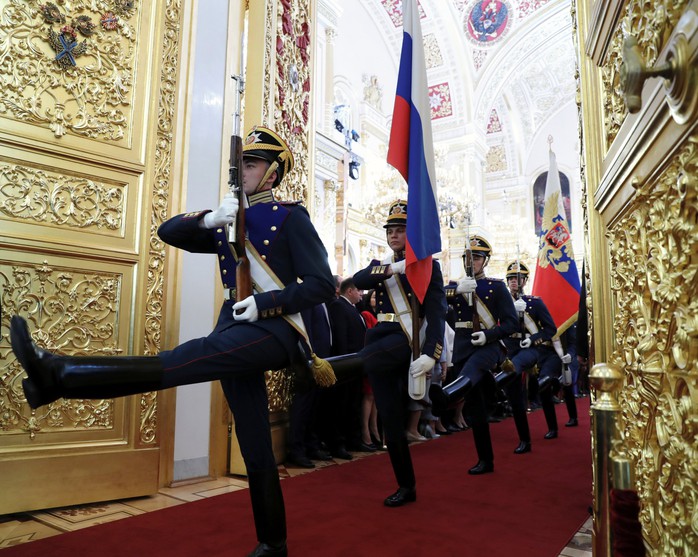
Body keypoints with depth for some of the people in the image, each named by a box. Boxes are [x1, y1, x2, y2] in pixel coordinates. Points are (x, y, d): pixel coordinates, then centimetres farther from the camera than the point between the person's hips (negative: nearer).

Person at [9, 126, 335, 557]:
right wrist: (209, 219, -9)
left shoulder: (291, 217, 0)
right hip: (238, 332, 6)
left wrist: (266, 303, -19)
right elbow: (168, 232, 10)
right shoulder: (227, 223, 19)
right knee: (255, 451, 9)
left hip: (274, 329, -6)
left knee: (188, 358, -28)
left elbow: (323, 284, -8)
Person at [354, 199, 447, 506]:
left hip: (406, 338, -5)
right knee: (391, 419, 5)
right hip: (381, 336, 5)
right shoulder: (380, 265, 17)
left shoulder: (427, 265, 2)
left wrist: (430, 354, -20)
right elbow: (358, 281, -6)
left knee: (360, 363, -35)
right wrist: (392, 268, -21)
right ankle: (406, 486, 16)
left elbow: (437, 312, -8)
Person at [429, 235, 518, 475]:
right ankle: (485, 460, 17)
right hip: (463, 347, 4)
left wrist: (488, 335, -17)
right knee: (474, 404, 6)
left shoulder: (497, 286, 6)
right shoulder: (455, 285, 14)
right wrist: (456, 290, -25)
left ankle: (445, 396, -71)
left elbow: (511, 322, 1)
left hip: (488, 345, -4)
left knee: (473, 367, -39)